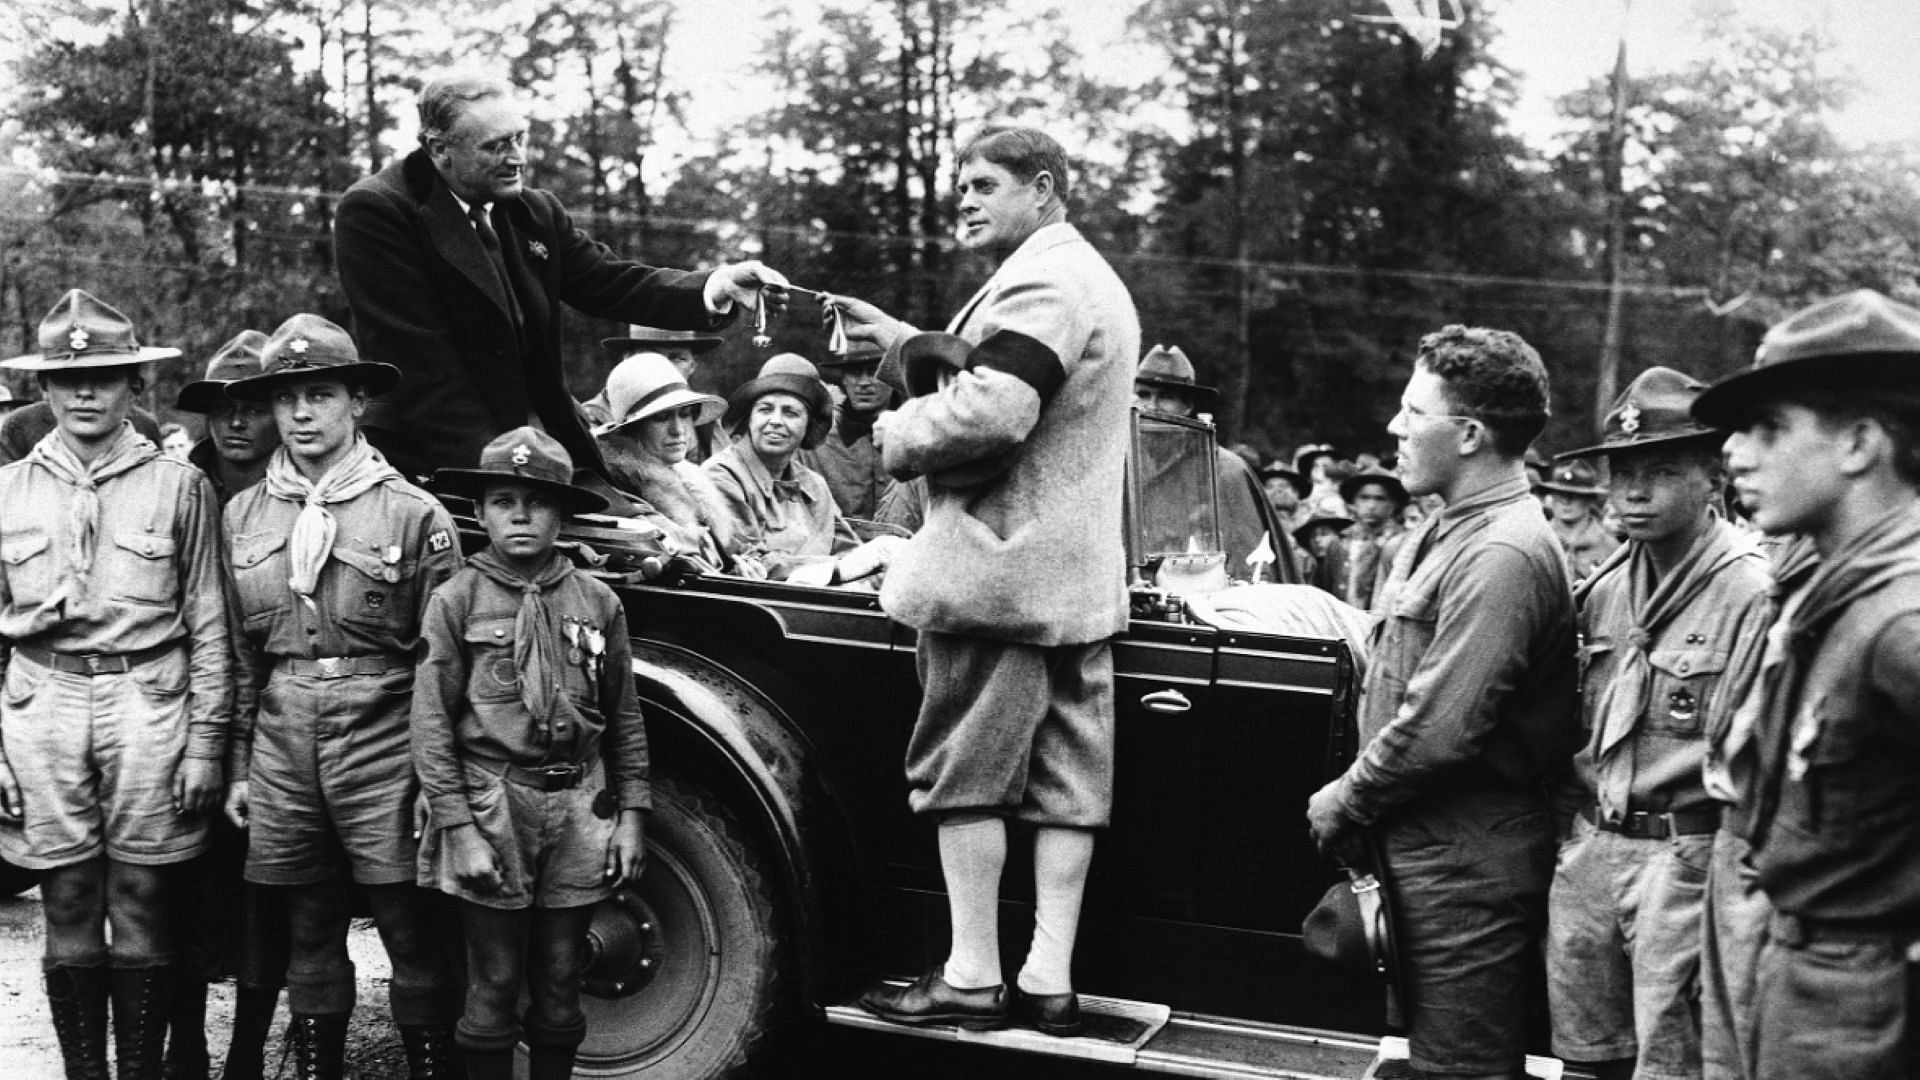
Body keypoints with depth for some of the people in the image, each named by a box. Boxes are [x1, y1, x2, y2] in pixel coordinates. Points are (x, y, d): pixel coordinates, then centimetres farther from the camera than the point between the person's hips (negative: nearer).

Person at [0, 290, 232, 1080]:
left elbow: (209, 628, 3)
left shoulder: (178, 486, 3)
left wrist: (205, 744, -2)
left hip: (147, 706, -2)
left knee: (141, 910, 3)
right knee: (68, 911, 6)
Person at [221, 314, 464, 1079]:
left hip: (383, 742, -4)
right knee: (309, 931, 12)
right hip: (282, 743, 4)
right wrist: (239, 763, 10)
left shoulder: (412, 514, -3)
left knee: (410, 929, 0)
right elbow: (240, 652, 14)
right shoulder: (244, 515, 10)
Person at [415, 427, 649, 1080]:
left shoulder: (597, 603, 5)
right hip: (491, 805, -2)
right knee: (495, 986, 2)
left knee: (560, 985, 10)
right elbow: (431, 726, -4)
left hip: (578, 807, 3)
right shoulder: (456, 602, -2)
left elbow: (624, 720, 9)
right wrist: (460, 829, -10)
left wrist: (631, 814, 4)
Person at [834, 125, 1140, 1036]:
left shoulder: (1039, 281, -13)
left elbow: (989, 410, -24)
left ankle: (972, 978, 3)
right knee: (1066, 782, 7)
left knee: (964, 772, -1)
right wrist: (905, 341, 16)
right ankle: (1050, 980, 10)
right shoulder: (1094, 279, 21)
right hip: (1080, 575, 10)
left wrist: (897, 433, -9)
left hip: (1000, 569, -10)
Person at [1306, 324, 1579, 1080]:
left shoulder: (1503, 557, -20)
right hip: (1429, 845, 10)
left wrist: (1344, 801, -11)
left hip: (1466, 861, -10)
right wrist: (1358, 801, 9)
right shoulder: (1452, 531, 13)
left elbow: (1440, 728, -24)